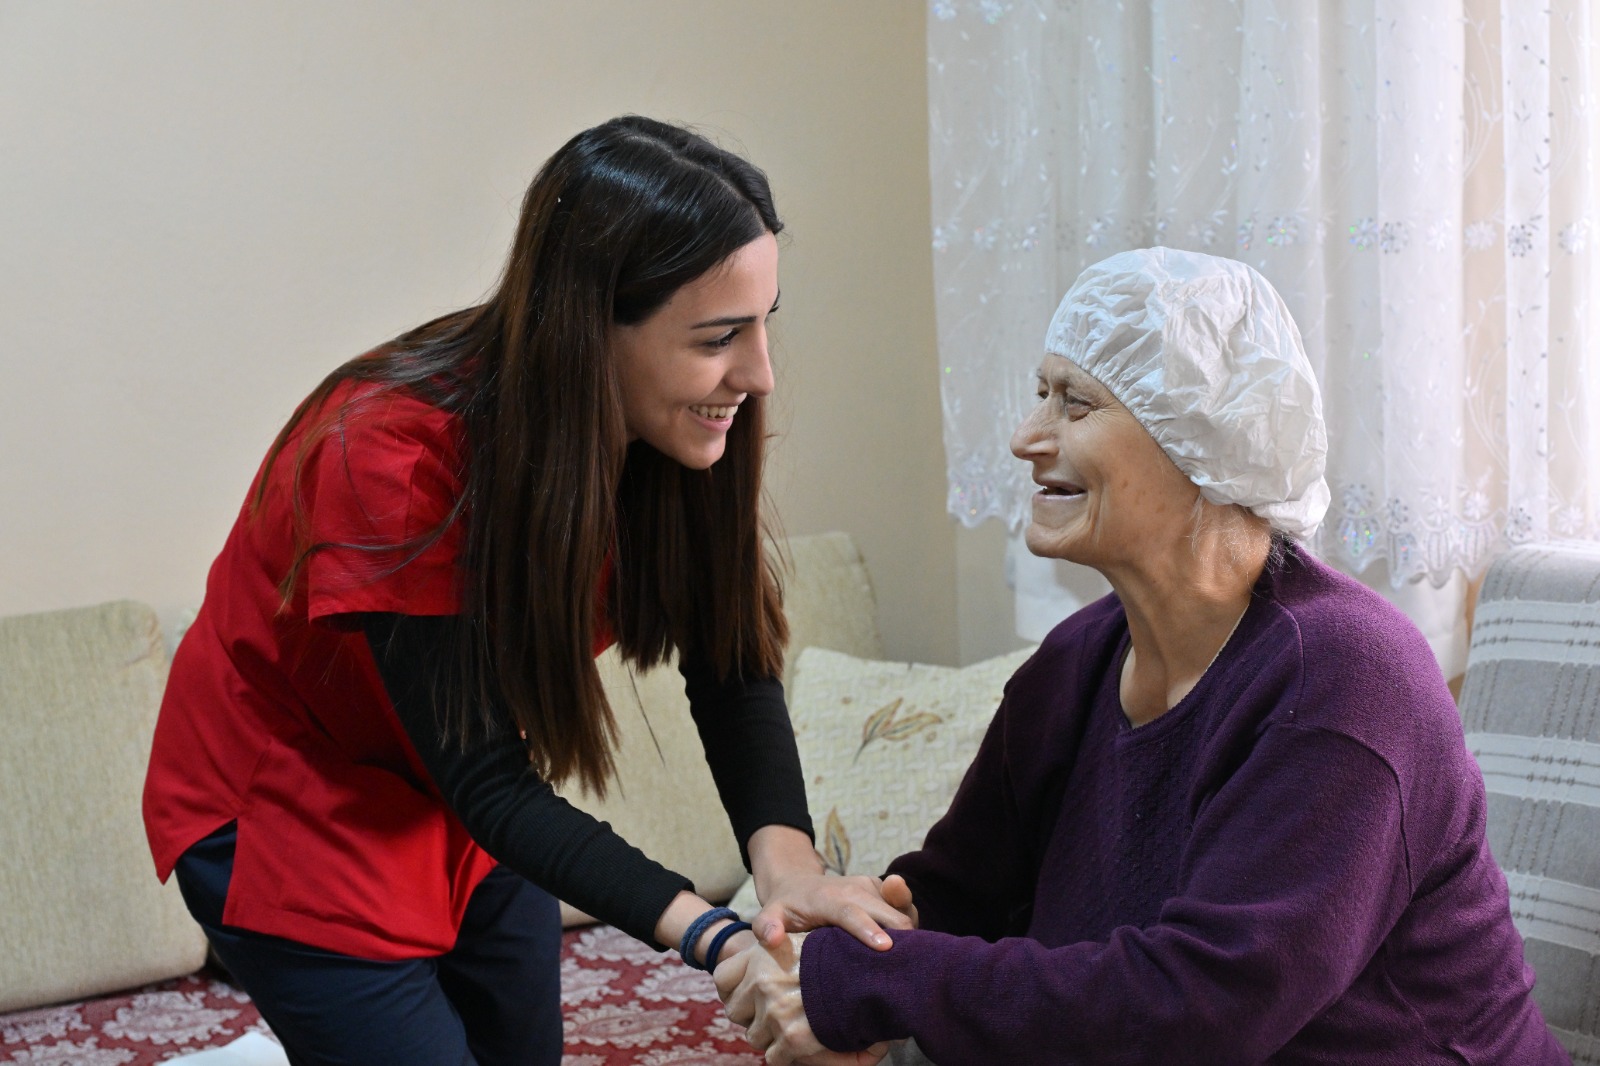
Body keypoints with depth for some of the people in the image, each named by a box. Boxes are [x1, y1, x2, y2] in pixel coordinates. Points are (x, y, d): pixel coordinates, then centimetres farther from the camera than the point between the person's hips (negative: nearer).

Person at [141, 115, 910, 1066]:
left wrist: (786, 857, -33)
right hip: (291, 806, -6)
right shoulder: (396, 456, -34)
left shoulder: (672, 435, -16)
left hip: (468, 804, 6)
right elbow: (488, 782, -32)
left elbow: (733, 666, -14)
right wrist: (714, 940, -41)